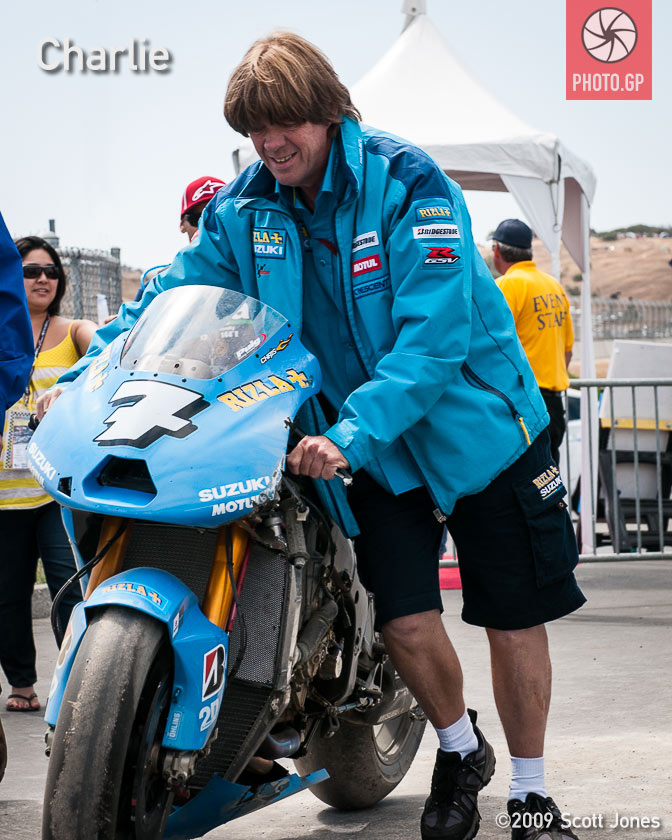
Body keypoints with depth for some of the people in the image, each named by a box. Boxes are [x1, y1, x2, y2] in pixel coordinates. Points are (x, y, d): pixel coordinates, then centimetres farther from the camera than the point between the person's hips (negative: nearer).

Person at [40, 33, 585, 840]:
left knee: (514, 615, 3)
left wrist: (353, 432, -36)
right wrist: (84, 375, -13)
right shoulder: (242, 209, -3)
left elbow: (432, 333, -26)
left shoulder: (407, 184, -19)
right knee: (405, 622, -6)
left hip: (472, 421, -3)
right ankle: (459, 751, 25)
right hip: (365, 446, 3)